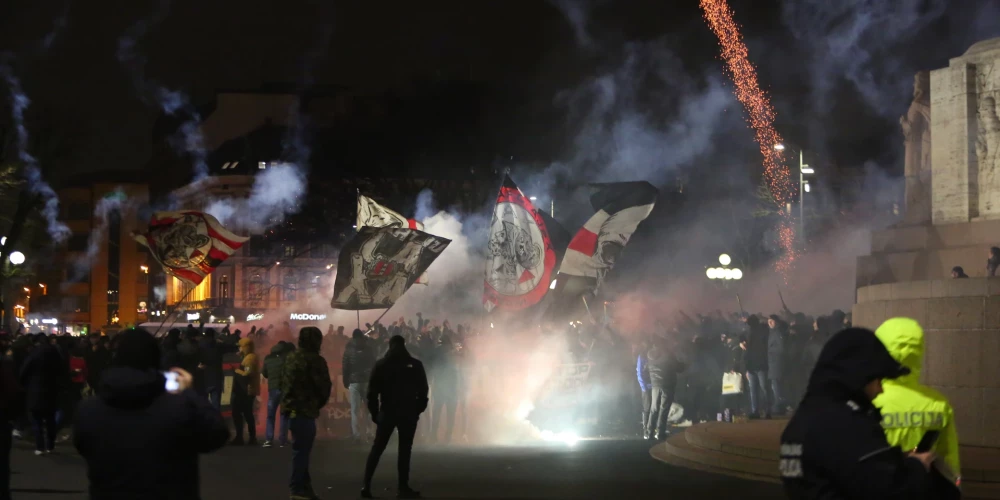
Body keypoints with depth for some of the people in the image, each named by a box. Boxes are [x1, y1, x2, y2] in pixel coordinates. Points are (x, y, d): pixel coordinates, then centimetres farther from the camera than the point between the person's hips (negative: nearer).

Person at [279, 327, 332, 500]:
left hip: (289, 409, 8)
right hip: (304, 411, -8)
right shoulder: (315, 360, -12)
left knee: (301, 449, 16)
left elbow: (282, 384, 17)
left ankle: (303, 486, 22)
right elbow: (324, 387, -11)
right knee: (302, 450, -3)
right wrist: (319, 403, 7)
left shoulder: (290, 358, 13)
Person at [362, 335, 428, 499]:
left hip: (387, 412, 1)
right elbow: (423, 391, -2)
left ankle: (367, 485, 1)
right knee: (404, 450, 3)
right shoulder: (415, 365, 0)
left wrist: (374, 411, 7)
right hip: (408, 413, -1)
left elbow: (372, 391, 0)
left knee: (377, 448, 8)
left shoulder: (381, 364, 4)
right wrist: (419, 409, 8)